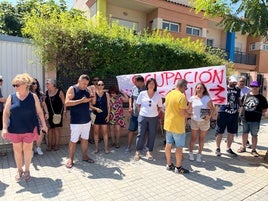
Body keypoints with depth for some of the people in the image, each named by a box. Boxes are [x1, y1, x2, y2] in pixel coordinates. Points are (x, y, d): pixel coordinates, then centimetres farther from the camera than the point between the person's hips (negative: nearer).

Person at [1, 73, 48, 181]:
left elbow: (39, 111, 1)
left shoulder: (33, 97, -4)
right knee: (17, 150, 12)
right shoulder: (11, 97, -2)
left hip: (29, 129, -1)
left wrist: (43, 124, 3)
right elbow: (6, 113, -1)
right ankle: (19, 170, 30)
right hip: (15, 130, 2)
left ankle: (27, 170, 26)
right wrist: (4, 128, -9)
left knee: (27, 150, 8)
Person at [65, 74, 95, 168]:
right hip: (76, 121, -6)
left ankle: (84, 156, 30)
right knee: (73, 140, 4)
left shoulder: (86, 90, 8)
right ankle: (70, 159, 19)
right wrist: (81, 100, -25)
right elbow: (67, 102, -20)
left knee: (85, 139, 15)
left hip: (87, 120, 6)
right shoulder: (72, 89, -9)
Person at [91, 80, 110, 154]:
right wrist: (96, 108, -19)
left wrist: (108, 115, -1)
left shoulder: (106, 94, 3)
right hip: (96, 115, 0)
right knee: (96, 132, 7)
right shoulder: (94, 94, -1)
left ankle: (106, 148, 14)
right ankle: (96, 148, 18)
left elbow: (108, 105, 5)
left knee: (105, 132, 4)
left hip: (104, 115, 1)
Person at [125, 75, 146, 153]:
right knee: (131, 130, 10)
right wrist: (130, 107, 2)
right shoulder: (134, 88, 2)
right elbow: (131, 97, 15)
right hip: (134, 114, 4)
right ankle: (129, 146, 24)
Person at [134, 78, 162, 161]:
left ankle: (149, 152, 22)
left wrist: (156, 114, 3)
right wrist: (141, 112, 2)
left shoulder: (157, 95, 0)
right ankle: (138, 152, 15)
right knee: (140, 134, 2)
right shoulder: (142, 93, -2)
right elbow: (137, 104, 7)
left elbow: (160, 107, 10)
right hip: (142, 117, -1)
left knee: (152, 135, 7)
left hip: (153, 118, 1)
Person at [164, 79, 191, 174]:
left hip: (168, 124, 8)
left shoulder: (169, 94, 5)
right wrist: (190, 115, -2)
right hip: (178, 126, -7)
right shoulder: (182, 96, -19)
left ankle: (169, 165, 27)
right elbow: (183, 112, -22)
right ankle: (178, 167, 19)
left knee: (168, 145, 14)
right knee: (179, 147, 7)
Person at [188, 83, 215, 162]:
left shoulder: (207, 98, -8)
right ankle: (190, 153, 27)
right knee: (193, 138, 9)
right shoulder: (192, 98, -4)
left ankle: (199, 154, 27)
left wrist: (209, 116, -22)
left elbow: (212, 109, -7)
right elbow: (189, 110, 1)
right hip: (194, 121, 1)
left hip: (204, 122, 0)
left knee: (201, 139, 12)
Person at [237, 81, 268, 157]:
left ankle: (253, 150, 20)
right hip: (245, 119, 3)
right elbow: (241, 104, 14)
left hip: (255, 120, -3)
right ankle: (243, 147, 29)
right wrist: (241, 113, 4)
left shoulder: (262, 98, -1)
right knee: (245, 133, 14)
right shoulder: (246, 95, 7)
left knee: (254, 135, 6)